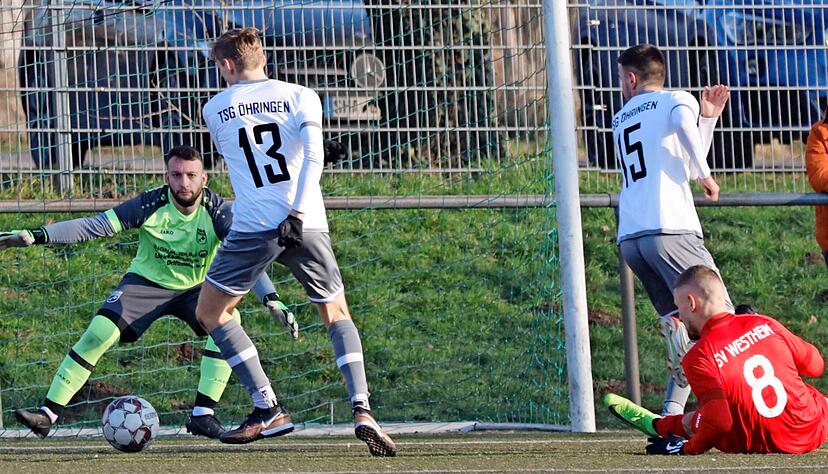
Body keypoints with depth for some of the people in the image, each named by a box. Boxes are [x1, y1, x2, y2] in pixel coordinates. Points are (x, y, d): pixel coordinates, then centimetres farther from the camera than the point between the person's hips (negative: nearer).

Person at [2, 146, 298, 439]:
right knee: (98, 333, -22)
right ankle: (48, 414, -16)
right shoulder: (151, 204, -20)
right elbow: (95, 226, -20)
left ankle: (203, 414, -22)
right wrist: (36, 236, -29)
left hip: (195, 288, 1)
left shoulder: (217, 211, -19)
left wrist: (272, 301, -40)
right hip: (145, 282, -1)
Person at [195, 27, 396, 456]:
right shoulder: (300, 97, 8)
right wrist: (298, 212, -14)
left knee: (210, 312, 15)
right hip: (307, 224, 2)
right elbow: (313, 156, -8)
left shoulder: (214, 110, 11)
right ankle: (361, 409, -6)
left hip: (252, 227, -2)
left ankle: (268, 410, 4)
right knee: (336, 314, 17)